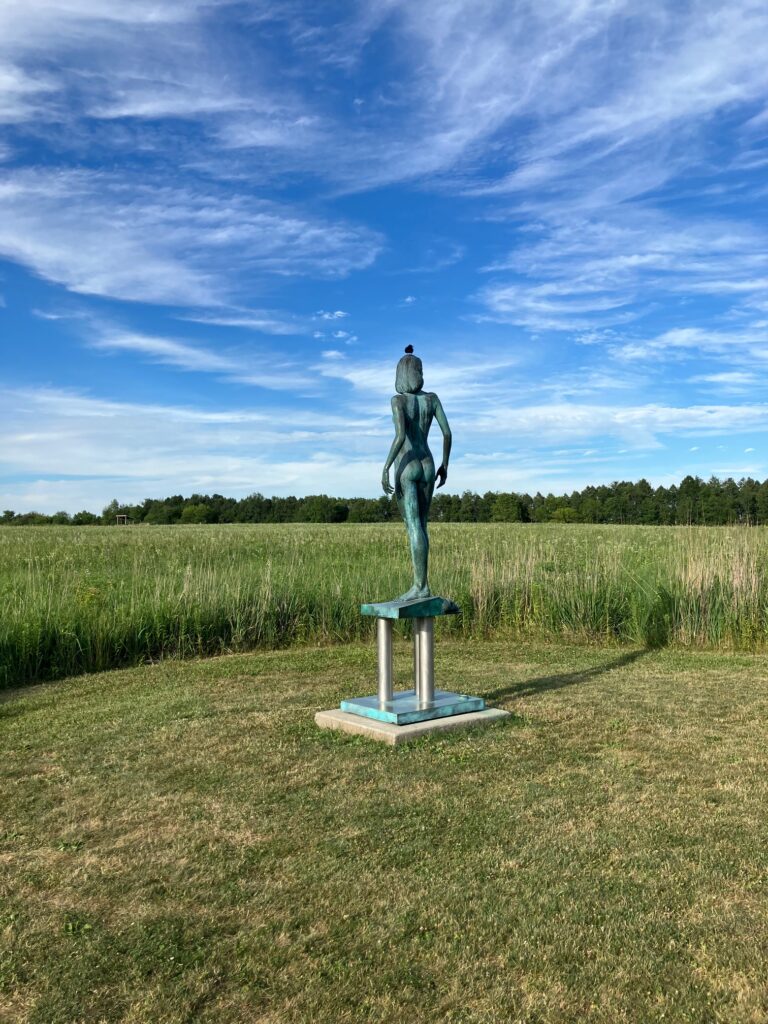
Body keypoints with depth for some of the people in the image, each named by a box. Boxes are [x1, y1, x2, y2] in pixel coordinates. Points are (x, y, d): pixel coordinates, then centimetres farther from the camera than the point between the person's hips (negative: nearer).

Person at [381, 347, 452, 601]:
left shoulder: (398, 400, -9)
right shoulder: (432, 398, 7)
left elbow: (400, 436, -22)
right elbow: (447, 433, 3)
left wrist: (385, 469, -18)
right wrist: (444, 465, 14)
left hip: (406, 468, -6)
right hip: (427, 466, 6)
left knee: (413, 527, -10)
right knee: (420, 524, 10)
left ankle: (421, 586, -14)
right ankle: (419, 583, 8)